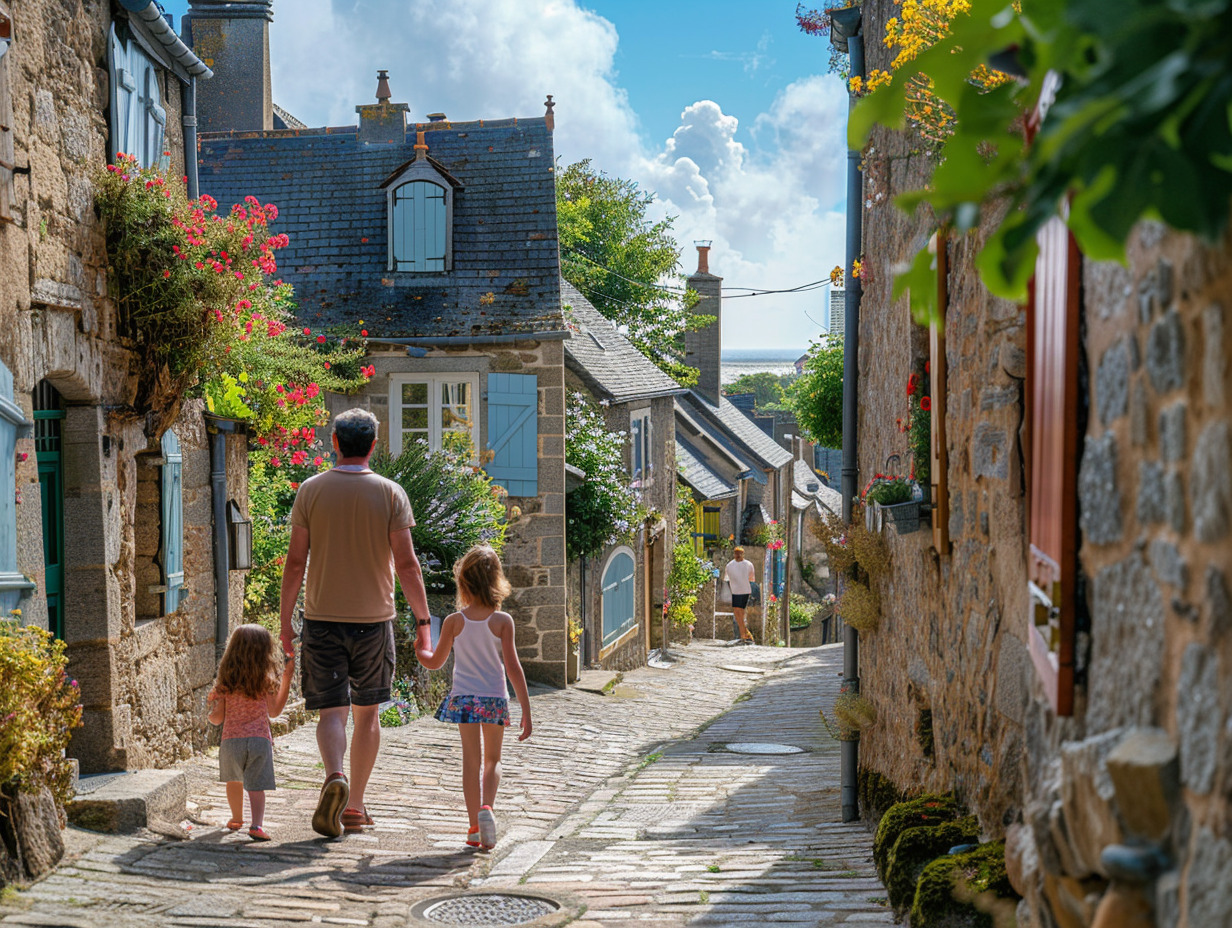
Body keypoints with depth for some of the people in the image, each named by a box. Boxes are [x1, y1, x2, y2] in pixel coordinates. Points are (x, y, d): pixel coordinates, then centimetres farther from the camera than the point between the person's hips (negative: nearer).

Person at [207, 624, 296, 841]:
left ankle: (237, 819, 40)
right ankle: (257, 824, -22)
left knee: (234, 780, 24)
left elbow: (217, 718, 1)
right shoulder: (265, 682, -3)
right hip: (259, 740, -2)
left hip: (231, 740, 2)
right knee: (256, 786, -3)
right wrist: (286, 679, 9)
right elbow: (274, 712, 7)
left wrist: (212, 702, 23)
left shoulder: (225, 683, 0)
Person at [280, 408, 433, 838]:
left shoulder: (311, 490, -1)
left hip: (322, 618, 0)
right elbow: (406, 564, -6)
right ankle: (355, 805, 18)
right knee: (367, 711, 13)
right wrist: (423, 620, -1)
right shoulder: (390, 493, -3)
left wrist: (285, 620, 5)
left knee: (332, 711, 2)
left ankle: (334, 778, -24)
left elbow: (295, 562, -2)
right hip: (374, 618, 0)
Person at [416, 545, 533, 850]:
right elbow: (513, 667, -10)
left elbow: (435, 662, 7)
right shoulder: (502, 621, -7)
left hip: (463, 698, 1)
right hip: (495, 699, -1)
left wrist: (418, 649, 29)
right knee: (493, 759, 16)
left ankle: (475, 828, 6)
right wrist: (526, 709, -6)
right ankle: (487, 807, -9)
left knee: (471, 760, 8)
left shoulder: (454, 622, -3)